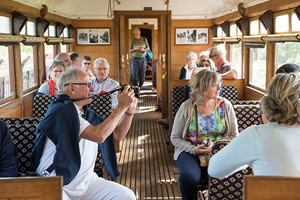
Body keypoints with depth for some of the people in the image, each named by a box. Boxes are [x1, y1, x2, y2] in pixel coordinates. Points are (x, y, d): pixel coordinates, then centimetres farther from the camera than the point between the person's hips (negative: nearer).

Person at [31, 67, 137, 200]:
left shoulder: (87, 114, 12)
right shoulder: (61, 111, -13)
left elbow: (118, 134, 19)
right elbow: (99, 135, -23)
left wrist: (129, 111, 3)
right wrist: (122, 106, -16)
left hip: (87, 181, 7)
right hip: (55, 184, -7)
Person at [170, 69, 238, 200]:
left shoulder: (225, 105, 1)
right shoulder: (187, 107, -4)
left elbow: (234, 135, 3)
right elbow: (175, 137, 0)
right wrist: (193, 149, -17)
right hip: (190, 151, -1)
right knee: (190, 177, -31)